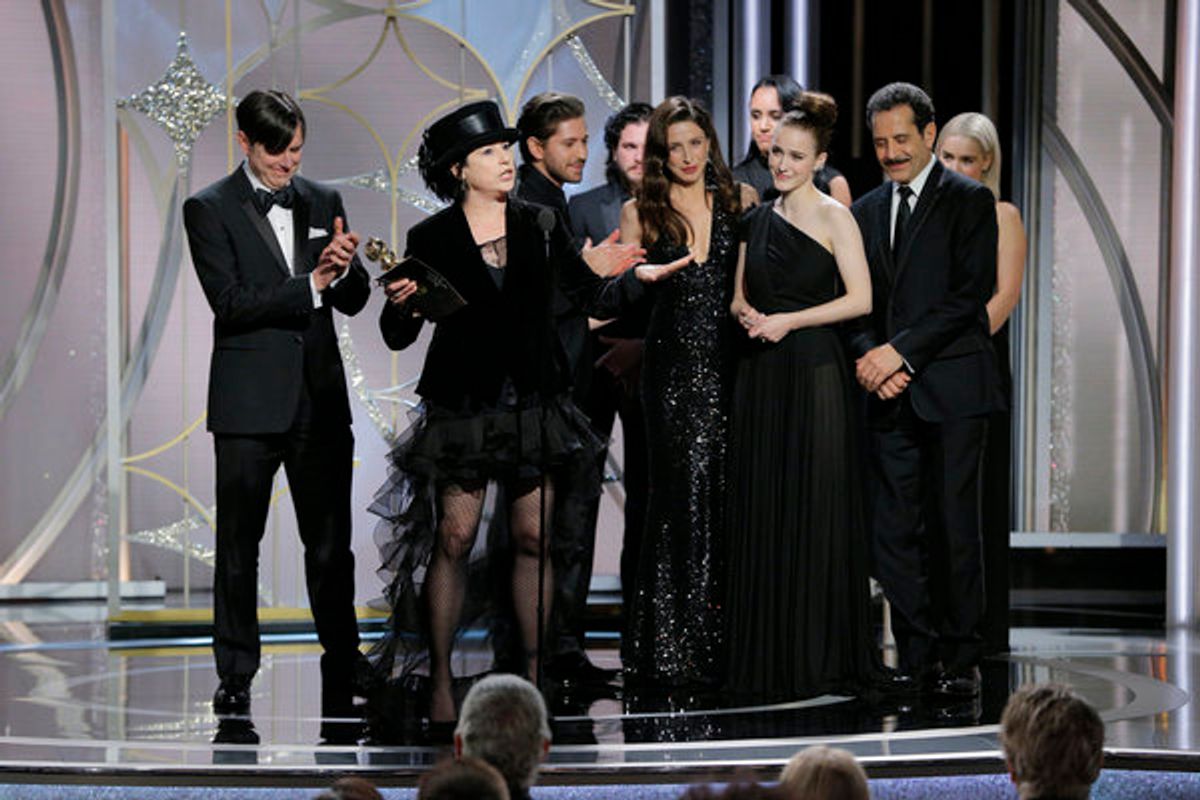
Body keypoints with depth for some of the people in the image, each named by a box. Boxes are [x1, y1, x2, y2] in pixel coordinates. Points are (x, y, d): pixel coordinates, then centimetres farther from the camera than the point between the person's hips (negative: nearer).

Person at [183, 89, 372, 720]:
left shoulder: (323, 203, 11)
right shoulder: (210, 209, -1)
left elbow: (353, 301, 10)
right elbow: (230, 301, -12)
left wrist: (343, 267, -12)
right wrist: (311, 284, -16)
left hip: (321, 397, 3)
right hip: (250, 401, -3)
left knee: (331, 540, 6)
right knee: (239, 544, 2)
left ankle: (344, 669, 15)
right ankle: (235, 675, 10)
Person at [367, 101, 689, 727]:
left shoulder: (539, 226, 6)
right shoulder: (431, 239, -1)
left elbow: (591, 299, 5)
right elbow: (399, 337, 0)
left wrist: (636, 277, -14)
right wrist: (399, 303, -21)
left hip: (533, 403, 3)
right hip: (462, 408, -2)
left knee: (533, 539, 2)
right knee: (454, 537, -5)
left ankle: (534, 672, 12)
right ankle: (440, 680, 4)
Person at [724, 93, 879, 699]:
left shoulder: (833, 217, -3)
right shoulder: (757, 220, 14)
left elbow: (859, 298, -10)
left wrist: (788, 320, -13)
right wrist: (748, 316, -2)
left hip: (814, 372, -6)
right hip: (760, 375, 6)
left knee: (814, 512, -4)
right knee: (760, 512, 5)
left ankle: (819, 657, 1)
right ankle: (764, 656, 10)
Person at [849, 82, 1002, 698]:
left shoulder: (969, 201, 0)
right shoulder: (866, 211, 18)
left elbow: (971, 295, -8)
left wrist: (901, 351, -13)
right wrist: (867, 355, -3)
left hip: (950, 391, -5)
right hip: (888, 394, 5)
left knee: (953, 528, -4)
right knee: (893, 534, 2)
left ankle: (959, 661, 3)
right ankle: (917, 660, 9)